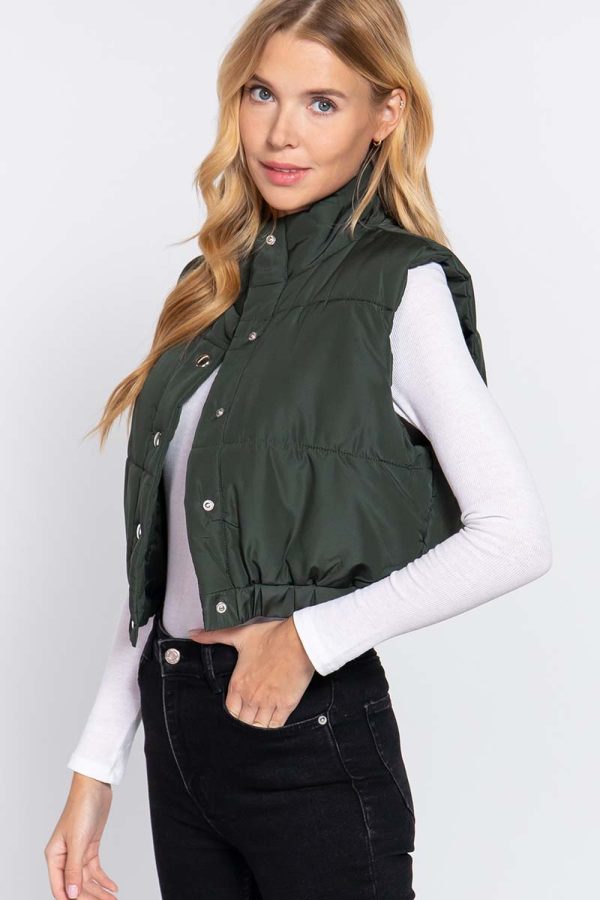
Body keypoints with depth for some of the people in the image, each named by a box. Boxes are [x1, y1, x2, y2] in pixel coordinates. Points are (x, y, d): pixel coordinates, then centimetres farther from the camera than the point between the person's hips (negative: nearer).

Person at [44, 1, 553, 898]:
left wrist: (312, 637, -15)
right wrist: (96, 768, 7)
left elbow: (516, 537, -16)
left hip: (310, 732, -6)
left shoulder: (402, 287, -9)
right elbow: (159, 559, 9)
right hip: (175, 725, 6)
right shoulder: (213, 286, 10)